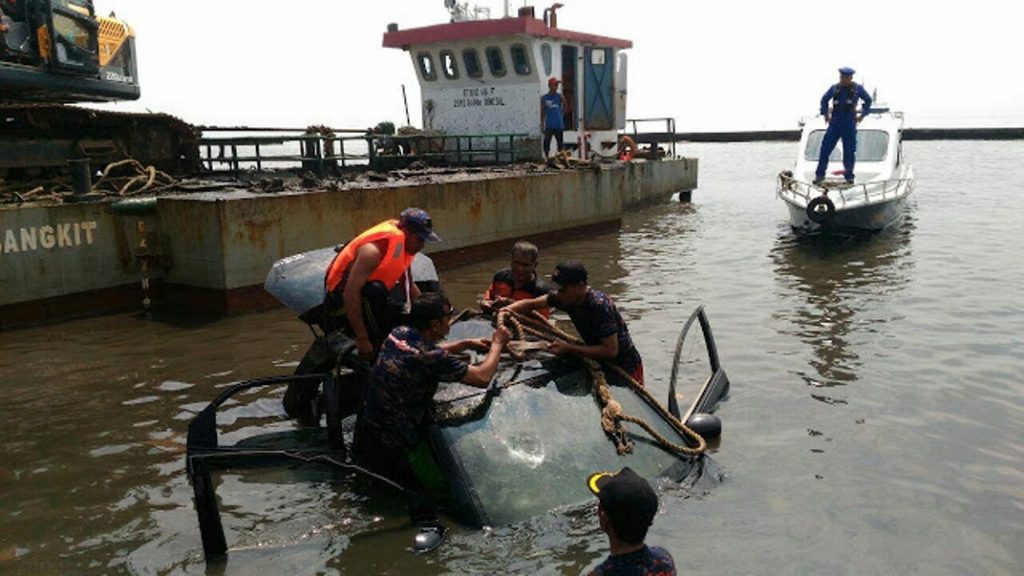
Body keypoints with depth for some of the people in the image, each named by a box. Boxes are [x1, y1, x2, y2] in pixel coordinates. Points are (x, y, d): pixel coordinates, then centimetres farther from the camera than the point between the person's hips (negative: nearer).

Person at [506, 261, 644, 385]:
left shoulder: (599, 306, -32)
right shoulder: (567, 297, -10)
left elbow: (611, 350, -31)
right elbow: (531, 304, 1)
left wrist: (569, 349, -30)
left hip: (625, 369, -7)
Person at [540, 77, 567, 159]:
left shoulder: (560, 97, 2)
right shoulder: (544, 98, 0)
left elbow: (565, 106, 22)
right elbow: (542, 113, 3)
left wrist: (562, 114, 11)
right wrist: (542, 126, 0)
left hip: (559, 125, 2)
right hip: (549, 126, -1)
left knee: (560, 144, 6)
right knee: (547, 143, -4)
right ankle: (546, 158, 4)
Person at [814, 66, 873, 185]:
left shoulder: (858, 89, 1)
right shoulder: (834, 88, 4)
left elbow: (868, 100, 15)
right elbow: (824, 100, 20)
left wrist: (863, 114, 9)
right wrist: (825, 114, 14)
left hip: (849, 125, -1)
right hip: (835, 123, 1)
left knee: (849, 151, 2)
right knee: (825, 148, -4)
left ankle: (849, 175, 15)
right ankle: (820, 175, 3)